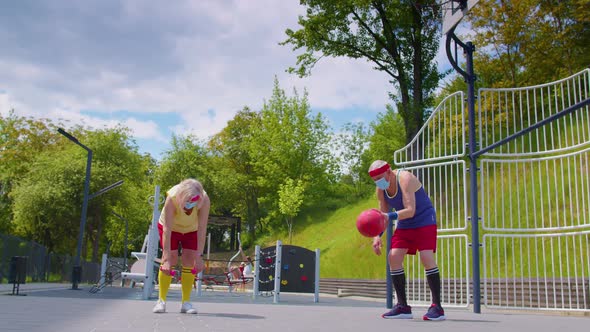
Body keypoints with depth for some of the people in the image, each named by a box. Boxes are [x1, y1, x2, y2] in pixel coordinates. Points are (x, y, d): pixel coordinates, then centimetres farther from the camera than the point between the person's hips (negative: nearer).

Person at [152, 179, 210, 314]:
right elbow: (167, 230, -39)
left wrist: (199, 256, -36)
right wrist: (167, 258, -41)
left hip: (192, 229, 2)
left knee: (190, 260, -9)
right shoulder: (172, 198, -39)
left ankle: (186, 302, 0)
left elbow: (202, 229, -32)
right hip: (171, 227, -1)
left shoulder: (204, 200, -35)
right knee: (170, 258, -13)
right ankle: (161, 300, -2)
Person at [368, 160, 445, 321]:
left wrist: (390, 216, -44)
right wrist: (377, 236, -10)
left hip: (424, 221, -7)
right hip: (404, 225, 7)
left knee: (427, 258, -22)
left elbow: (410, 210, -31)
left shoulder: (405, 179, -25)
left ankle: (437, 307, -14)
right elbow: (383, 216, 4)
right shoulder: (381, 189, -3)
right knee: (393, 258, -7)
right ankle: (403, 307, 0)